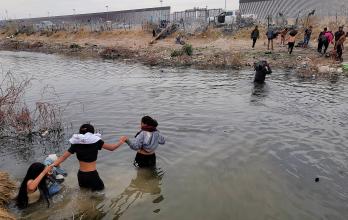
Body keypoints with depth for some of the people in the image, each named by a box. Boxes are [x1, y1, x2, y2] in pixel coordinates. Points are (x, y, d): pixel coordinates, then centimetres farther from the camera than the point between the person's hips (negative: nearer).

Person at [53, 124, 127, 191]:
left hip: (81, 175, 4)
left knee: (84, 190, 31)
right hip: (92, 175, -4)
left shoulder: (76, 144, -3)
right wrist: (120, 142, 10)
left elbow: (63, 157, -3)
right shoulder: (96, 142, -11)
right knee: (100, 188, 19)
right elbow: (111, 148, -5)